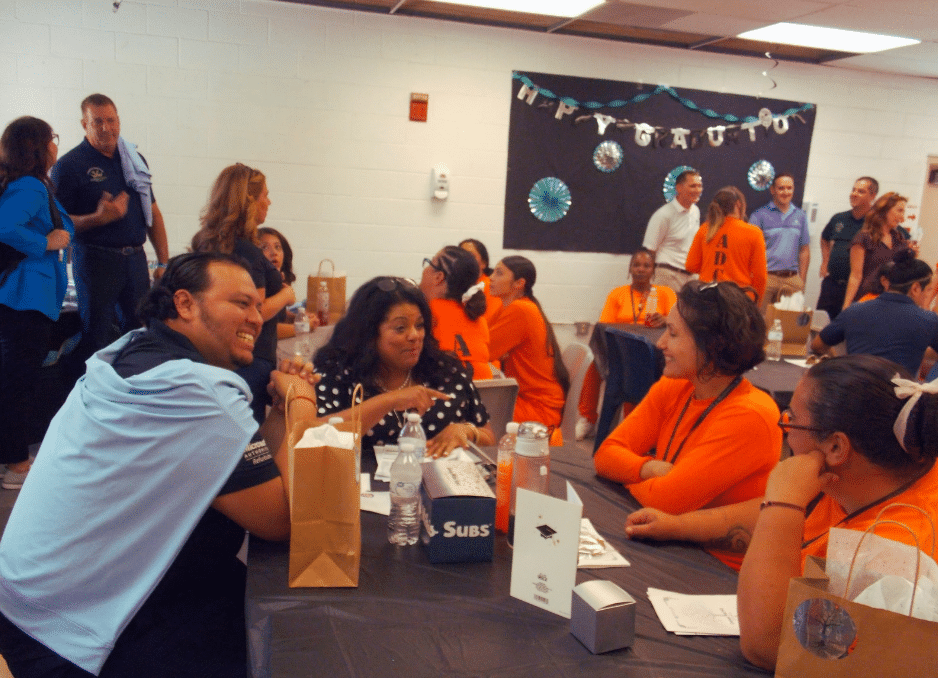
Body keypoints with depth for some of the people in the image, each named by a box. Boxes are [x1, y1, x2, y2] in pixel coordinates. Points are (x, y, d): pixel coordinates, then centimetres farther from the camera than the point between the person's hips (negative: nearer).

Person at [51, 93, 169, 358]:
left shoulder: (135, 160, 13)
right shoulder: (68, 165, -3)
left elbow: (153, 212, 16)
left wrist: (164, 261, 10)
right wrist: (98, 218, -21)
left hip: (136, 259, 5)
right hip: (94, 259, -5)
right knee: (96, 337, -1)